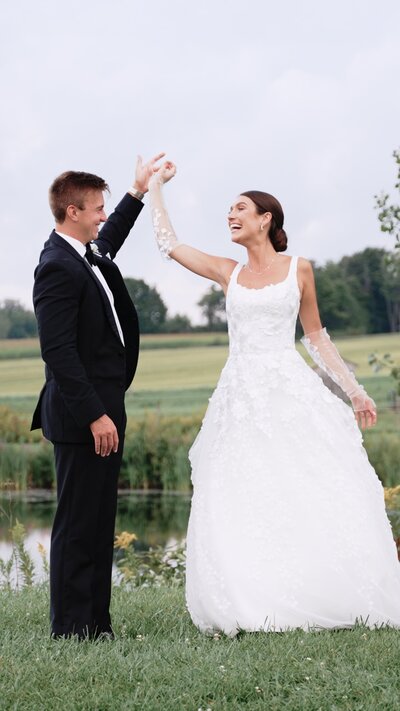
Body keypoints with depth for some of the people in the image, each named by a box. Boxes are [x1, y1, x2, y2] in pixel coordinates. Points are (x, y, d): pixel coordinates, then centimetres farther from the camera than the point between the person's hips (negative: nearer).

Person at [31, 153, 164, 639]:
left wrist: (138, 192, 41)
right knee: (77, 524, -5)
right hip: (82, 416, -10)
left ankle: (95, 624, 19)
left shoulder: (87, 256, 12)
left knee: (99, 523, 12)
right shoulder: (58, 268, -17)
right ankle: (72, 629, 1)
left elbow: (108, 241, 40)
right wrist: (95, 416, -24)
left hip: (102, 411, 10)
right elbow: (58, 352, -22)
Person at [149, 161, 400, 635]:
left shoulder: (298, 269, 6)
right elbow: (168, 243, 11)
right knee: (243, 507, -3)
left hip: (290, 392, -2)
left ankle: (329, 602, 2)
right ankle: (256, 608, 3)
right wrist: (155, 187, 17)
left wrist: (353, 390, 7)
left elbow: (315, 336, 11)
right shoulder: (228, 273, 11)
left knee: (313, 500, -7)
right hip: (241, 396, 2)